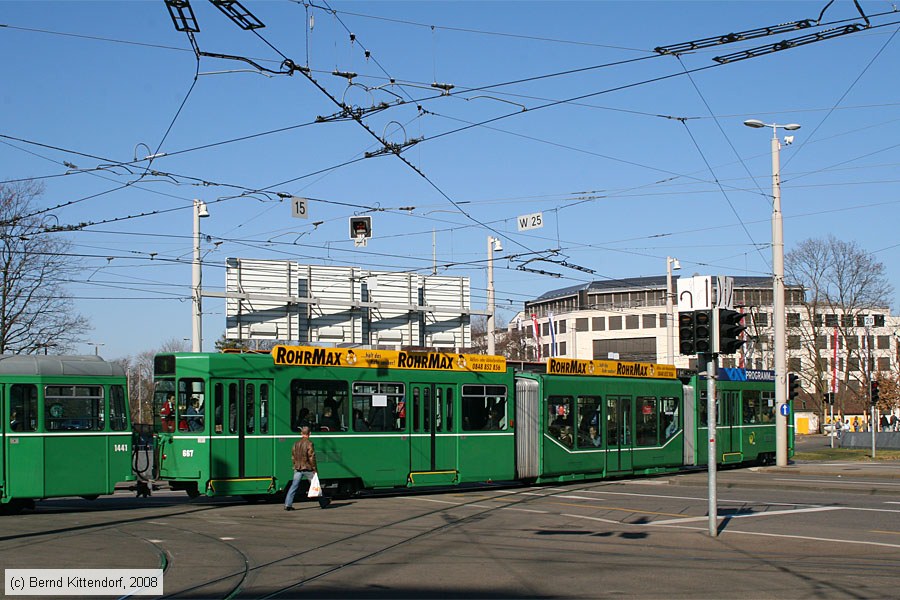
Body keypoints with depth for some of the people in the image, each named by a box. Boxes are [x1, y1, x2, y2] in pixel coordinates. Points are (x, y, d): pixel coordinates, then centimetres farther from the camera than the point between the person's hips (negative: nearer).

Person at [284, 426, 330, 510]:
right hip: (308, 468, -4)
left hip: (298, 469, 4)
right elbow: (311, 457, -14)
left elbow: (293, 457, 13)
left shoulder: (296, 443, 7)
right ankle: (323, 503, 18)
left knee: (294, 486, 2)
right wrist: (315, 469, -8)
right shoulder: (309, 443, -12)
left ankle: (287, 504, -7)